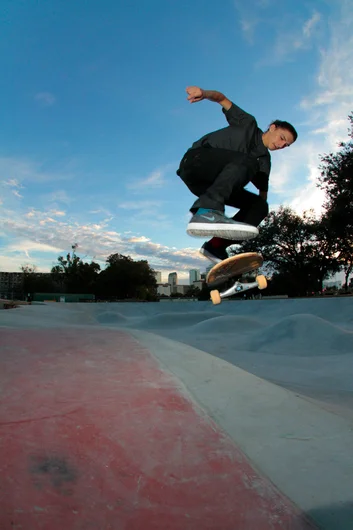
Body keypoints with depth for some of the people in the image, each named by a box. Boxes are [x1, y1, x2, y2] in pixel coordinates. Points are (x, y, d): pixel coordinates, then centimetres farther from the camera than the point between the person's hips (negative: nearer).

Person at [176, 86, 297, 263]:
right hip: (196, 160, -7)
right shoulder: (248, 124, 6)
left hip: (212, 184, 7)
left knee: (260, 205, -5)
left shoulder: (264, 161, 18)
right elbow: (223, 99, -2)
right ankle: (206, 212, -51)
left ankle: (215, 246, -16)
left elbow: (263, 192, 20)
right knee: (246, 161, -30)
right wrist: (204, 93, -22)